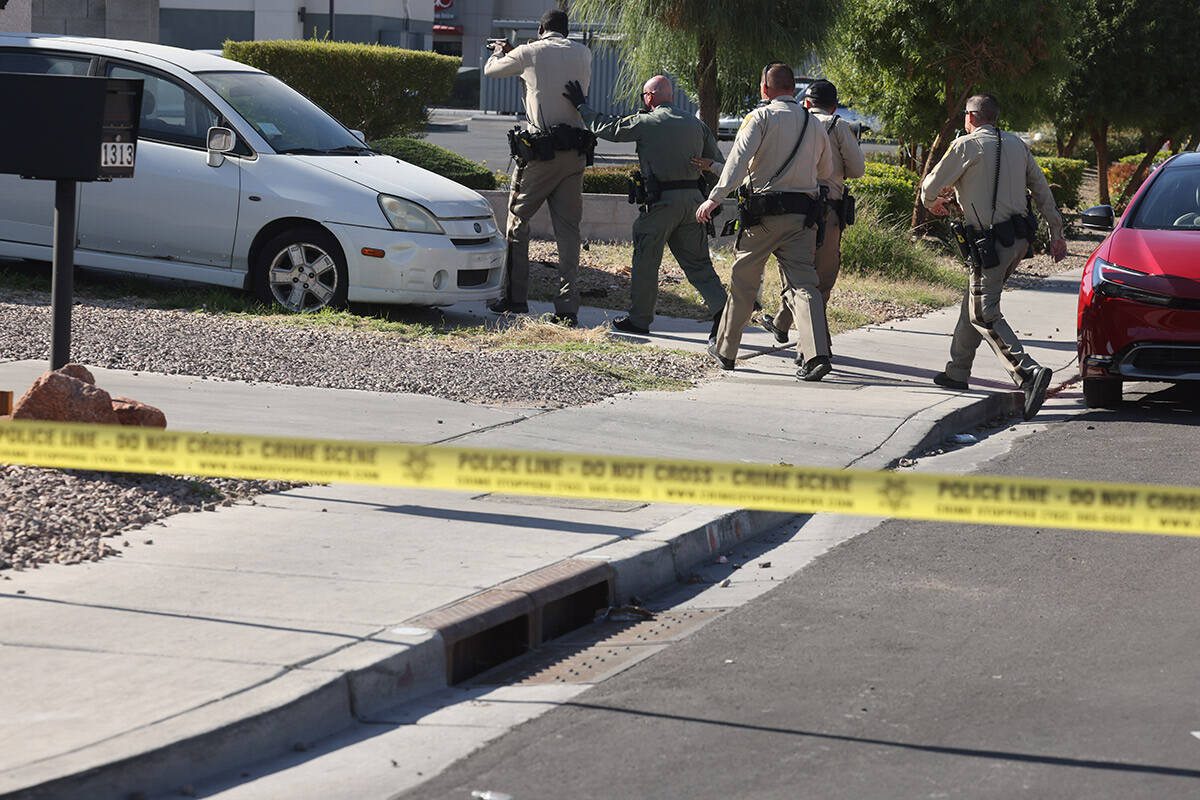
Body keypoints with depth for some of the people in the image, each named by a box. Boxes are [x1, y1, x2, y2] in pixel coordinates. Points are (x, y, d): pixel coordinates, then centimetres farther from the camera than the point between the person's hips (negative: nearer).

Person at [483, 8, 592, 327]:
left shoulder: (529, 53, -1)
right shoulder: (583, 54, 9)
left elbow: (491, 70, 14)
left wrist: (498, 51, 39)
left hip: (540, 152, -3)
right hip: (576, 152, 3)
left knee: (518, 220, 12)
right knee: (568, 229, 5)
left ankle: (515, 298, 12)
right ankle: (568, 307, -1)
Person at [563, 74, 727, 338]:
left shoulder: (644, 123, -4)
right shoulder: (697, 125, 11)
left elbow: (606, 128, 5)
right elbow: (718, 163, 12)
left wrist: (582, 106, 17)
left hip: (661, 200, -5)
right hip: (693, 197, 5)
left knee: (646, 261, 7)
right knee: (698, 262, 8)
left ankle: (639, 319, 13)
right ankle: (722, 311, -5)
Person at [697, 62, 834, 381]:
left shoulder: (760, 117, -3)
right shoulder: (814, 124, 12)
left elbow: (739, 159, -16)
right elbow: (826, 171, 23)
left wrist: (715, 198, -19)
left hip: (763, 213, -3)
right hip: (803, 216, 3)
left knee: (743, 282, 10)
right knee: (802, 283, -2)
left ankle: (725, 350, 21)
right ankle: (817, 353, -20)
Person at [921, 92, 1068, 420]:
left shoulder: (966, 145, -6)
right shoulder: (1017, 144, 12)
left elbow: (930, 188, 0)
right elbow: (1042, 190, 13)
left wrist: (933, 202, 23)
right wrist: (1056, 233, 18)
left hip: (991, 242, -8)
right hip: (1020, 239, 8)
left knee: (984, 314, -9)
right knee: (974, 303, 20)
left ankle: (1029, 372, -26)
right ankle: (958, 371, 26)